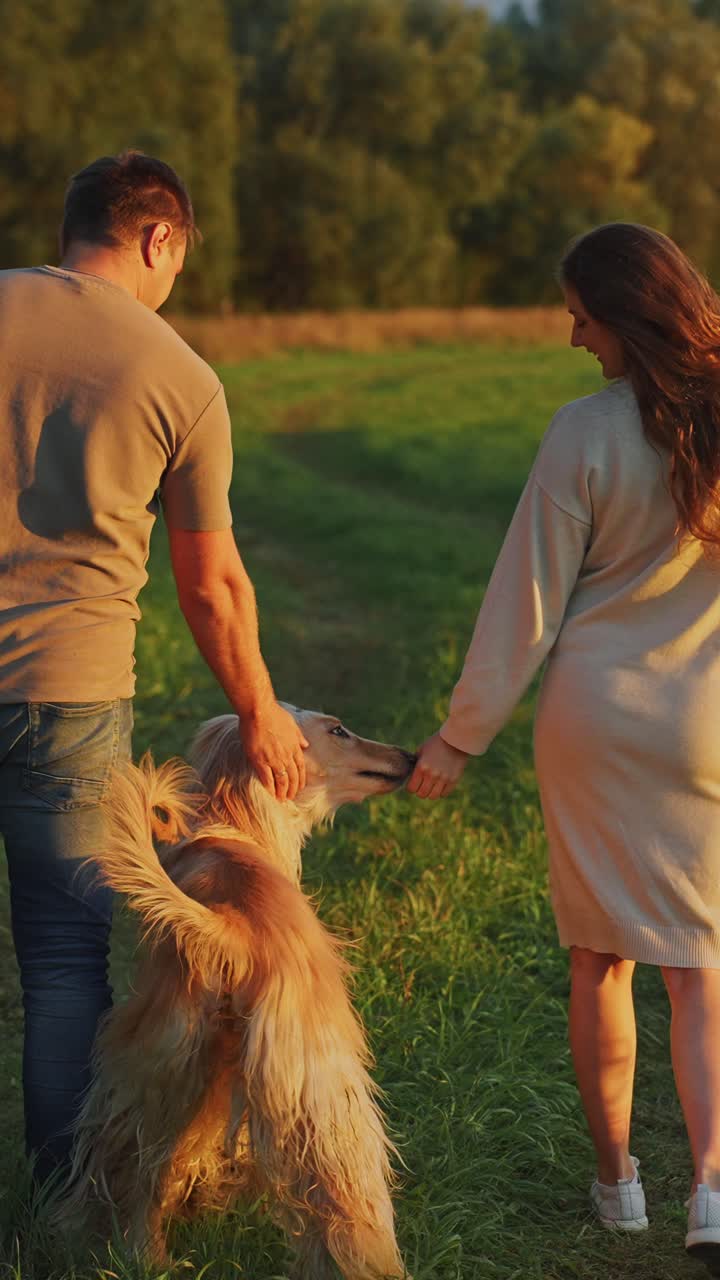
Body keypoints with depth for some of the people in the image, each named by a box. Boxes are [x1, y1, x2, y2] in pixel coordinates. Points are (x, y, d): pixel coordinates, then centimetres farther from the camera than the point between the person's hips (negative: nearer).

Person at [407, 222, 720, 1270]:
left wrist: (462, 735, 2)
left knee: (600, 956, 14)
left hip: (595, 722, -1)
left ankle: (615, 1176, 26)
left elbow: (528, 601, -8)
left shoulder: (586, 433, -13)